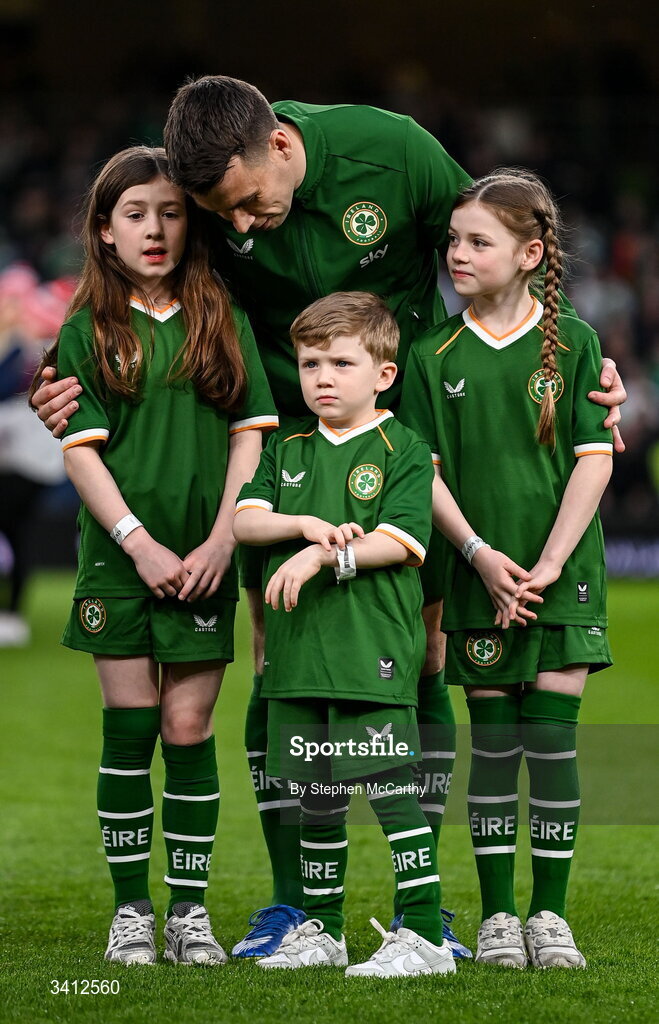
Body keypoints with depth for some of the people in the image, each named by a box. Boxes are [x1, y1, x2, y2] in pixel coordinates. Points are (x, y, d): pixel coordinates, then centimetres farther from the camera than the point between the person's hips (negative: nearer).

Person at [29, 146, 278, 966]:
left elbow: (250, 435, 4)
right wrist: (141, 544, -12)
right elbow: (80, 450, -3)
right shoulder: (86, 332, 3)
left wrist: (221, 539, -7)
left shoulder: (221, 320, 6)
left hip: (203, 560, 1)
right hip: (119, 556, -1)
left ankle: (189, 910, 8)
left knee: (189, 729, 1)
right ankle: (131, 910, 8)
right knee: (130, 730, 1)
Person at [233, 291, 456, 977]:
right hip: (300, 650, 5)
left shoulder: (403, 450, -1)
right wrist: (305, 523, -13)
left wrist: (323, 556, -19)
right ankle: (320, 930, 24)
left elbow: (399, 541, -11)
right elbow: (243, 520, 4)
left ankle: (424, 935, -8)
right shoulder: (288, 451, 14)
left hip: (375, 650, -5)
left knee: (392, 790, -9)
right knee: (316, 798, 13)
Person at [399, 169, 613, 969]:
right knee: (493, 742, 2)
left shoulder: (571, 343, 0)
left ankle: (549, 912, 7)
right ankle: (497, 914, 9)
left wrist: (549, 562, -11)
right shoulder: (435, 356, 2)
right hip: (480, 577, 1)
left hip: (562, 574, -1)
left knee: (553, 739, -2)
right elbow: (426, 472, 1)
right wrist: (480, 553, -11)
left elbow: (594, 459, -3)